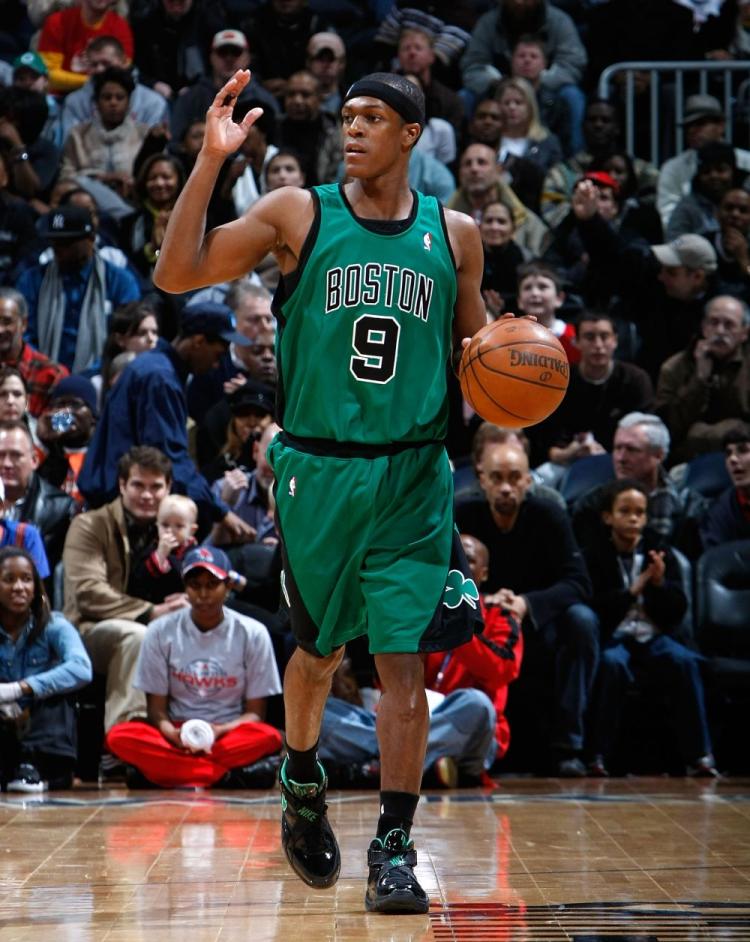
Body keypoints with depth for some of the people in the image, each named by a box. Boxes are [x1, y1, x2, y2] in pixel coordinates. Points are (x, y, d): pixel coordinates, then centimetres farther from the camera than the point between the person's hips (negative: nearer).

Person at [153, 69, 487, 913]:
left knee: (402, 660, -8)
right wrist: (211, 160, -15)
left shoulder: (453, 235, 5)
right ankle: (302, 783, 41)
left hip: (413, 475, 0)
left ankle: (394, 850, -3)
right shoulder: (298, 214, 0)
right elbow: (177, 275, -8)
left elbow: (472, 347, 19)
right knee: (322, 651, 13)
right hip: (317, 469, 0)